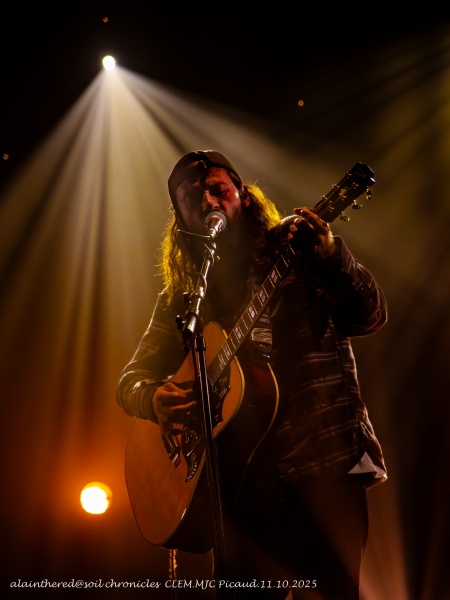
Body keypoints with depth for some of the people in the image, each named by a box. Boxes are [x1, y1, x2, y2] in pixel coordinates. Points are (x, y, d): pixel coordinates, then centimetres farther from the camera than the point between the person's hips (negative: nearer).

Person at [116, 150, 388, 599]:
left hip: (324, 463, -2)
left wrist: (331, 255, -25)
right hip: (242, 478, 2)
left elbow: (369, 317, -6)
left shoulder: (298, 258, 6)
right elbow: (130, 379, 14)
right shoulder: (179, 300, 13)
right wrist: (154, 398, -10)